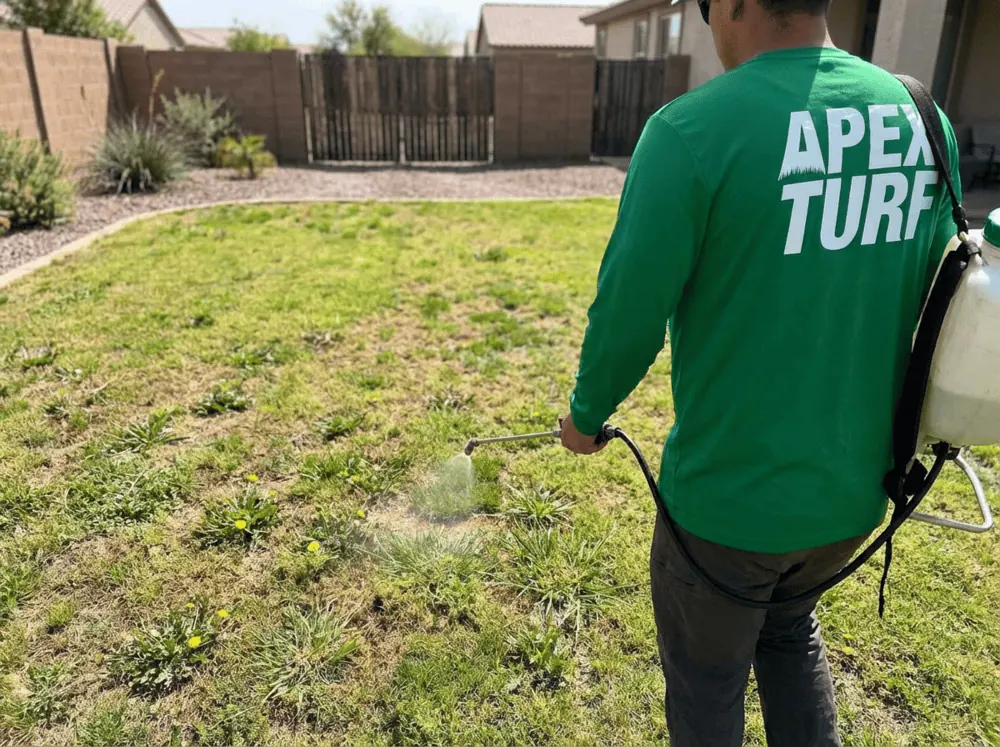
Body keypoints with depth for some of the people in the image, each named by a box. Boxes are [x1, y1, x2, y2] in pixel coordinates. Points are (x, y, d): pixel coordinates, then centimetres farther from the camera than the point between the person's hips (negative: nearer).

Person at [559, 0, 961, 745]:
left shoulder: (691, 129, -21)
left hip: (728, 494, -5)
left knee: (707, 680, 21)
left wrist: (586, 414, 5)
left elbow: (629, 311, -15)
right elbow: (932, 296, 6)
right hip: (858, 486, 6)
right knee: (789, 627, 33)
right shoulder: (921, 116, -2)